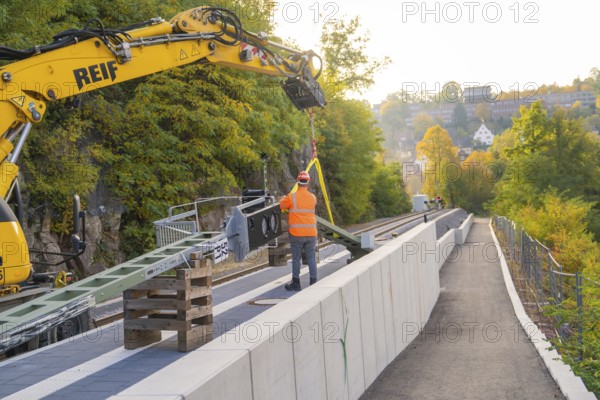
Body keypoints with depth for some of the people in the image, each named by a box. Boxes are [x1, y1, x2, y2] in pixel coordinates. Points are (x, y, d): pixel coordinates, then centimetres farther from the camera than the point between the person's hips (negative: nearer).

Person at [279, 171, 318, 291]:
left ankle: (296, 283, 11)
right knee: (311, 258, 8)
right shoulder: (313, 197, 4)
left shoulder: (292, 197, -6)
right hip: (311, 233, 3)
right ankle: (313, 282, 9)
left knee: (296, 258, 6)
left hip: (296, 233, -3)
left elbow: (281, 206, 6)